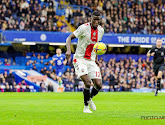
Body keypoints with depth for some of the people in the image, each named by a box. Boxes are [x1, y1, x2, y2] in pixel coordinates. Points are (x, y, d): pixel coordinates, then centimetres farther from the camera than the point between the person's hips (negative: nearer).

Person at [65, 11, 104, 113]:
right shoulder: (84, 28, -14)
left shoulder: (101, 30, 4)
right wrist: (69, 50, -29)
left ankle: (90, 99, 27)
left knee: (99, 85, -5)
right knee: (88, 82, -22)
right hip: (80, 59, -5)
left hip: (91, 61, 5)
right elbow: (70, 38, -11)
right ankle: (86, 107, -3)